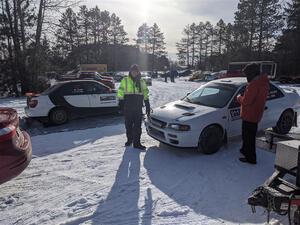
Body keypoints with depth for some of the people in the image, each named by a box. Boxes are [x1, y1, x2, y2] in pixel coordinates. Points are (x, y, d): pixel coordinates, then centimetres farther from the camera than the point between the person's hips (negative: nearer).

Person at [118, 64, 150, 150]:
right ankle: (129, 140, 31)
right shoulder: (125, 80, 2)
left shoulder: (142, 82, 9)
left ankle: (137, 143, 11)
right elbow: (120, 93, 2)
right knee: (128, 125, 11)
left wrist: (148, 107, 9)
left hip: (138, 109, 1)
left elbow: (146, 95, 12)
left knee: (138, 126, 2)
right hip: (128, 109, -1)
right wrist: (121, 105, -3)